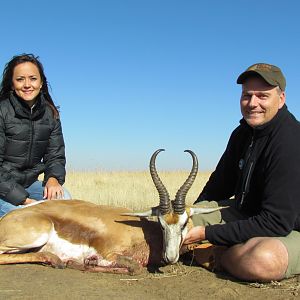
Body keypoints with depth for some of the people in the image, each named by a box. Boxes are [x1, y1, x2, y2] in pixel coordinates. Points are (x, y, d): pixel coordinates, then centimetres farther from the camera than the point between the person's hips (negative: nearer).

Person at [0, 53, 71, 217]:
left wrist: (53, 179, -20)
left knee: (63, 197, -21)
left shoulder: (50, 114, 1)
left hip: (28, 183, 4)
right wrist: (24, 199, -23)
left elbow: (55, 156, 4)